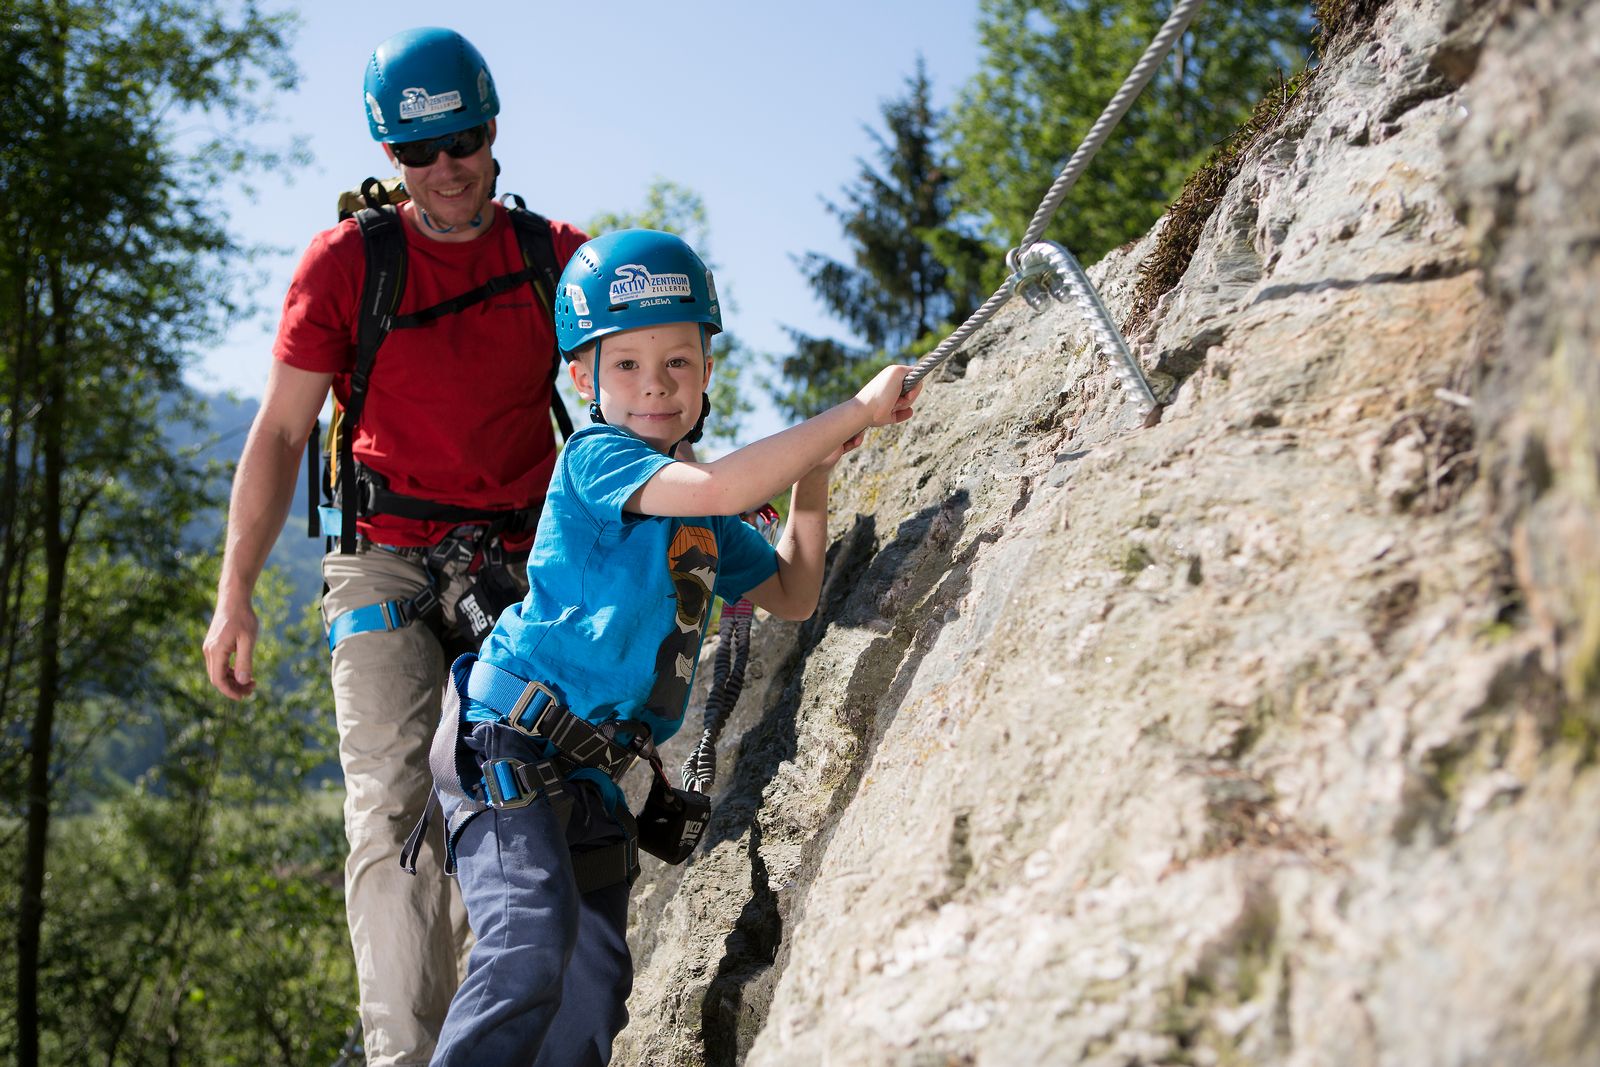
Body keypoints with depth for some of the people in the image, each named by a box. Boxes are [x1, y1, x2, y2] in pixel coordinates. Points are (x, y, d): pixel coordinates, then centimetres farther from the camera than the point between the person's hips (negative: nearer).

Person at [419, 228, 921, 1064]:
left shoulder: (700, 514, 15)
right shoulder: (595, 458, -10)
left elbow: (791, 596, 21)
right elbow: (717, 487, -27)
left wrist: (812, 479, 7)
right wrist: (855, 411, -22)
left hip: (590, 774, 9)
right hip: (506, 741, -9)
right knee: (532, 947, -27)